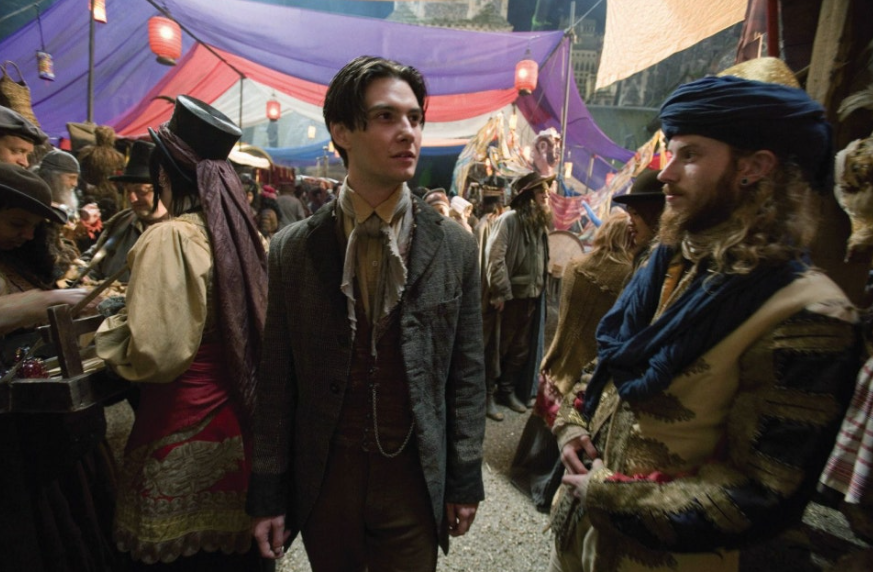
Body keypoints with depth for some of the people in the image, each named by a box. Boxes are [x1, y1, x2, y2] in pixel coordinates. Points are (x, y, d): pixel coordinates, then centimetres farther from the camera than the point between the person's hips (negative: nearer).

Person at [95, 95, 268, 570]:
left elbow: (153, 355, -21)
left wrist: (108, 324, -1)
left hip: (184, 433, -6)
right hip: (240, 421, 6)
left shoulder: (171, 237, -17)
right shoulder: (243, 231, 1)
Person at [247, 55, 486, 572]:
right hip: (323, 480, 1)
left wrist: (465, 481, 0)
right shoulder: (292, 250, -6)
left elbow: (467, 374, -2)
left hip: (413, 480, 0)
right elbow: (276, 382, -3)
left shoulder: (454, 247, -6)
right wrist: (268, 494, 1)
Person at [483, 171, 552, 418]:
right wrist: (501, 293, -20)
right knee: (497, 347, 5)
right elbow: (495, 257, -18)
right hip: (507, 296, -7)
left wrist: (541, 287, 13)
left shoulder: (541, 223, 12)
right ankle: (488, 394, 18)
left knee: (521, 347, 15)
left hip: (531, 296, 7)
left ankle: (508, 390, 30)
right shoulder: (509, 219, -12)